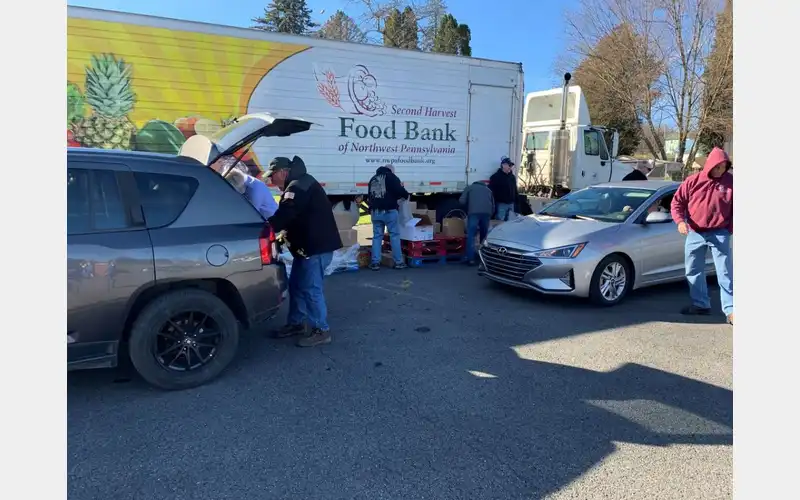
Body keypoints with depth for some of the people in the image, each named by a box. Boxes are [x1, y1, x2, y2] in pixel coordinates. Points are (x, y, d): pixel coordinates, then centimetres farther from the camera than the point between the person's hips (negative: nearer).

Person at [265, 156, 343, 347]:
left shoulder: (298, 186, -17)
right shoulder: (297, 184, 19)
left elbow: (284, 215, -27)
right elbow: (290, 216, 21)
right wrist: (287, 235, 6)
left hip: (317, 246, -11)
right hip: (307, 245, 11)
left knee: (310, 288, -7)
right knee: (296, 285, 16)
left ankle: (321, 330, 3)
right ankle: (297, 323, 27)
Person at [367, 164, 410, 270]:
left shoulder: (373, 179, 21)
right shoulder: (391, 176, 0)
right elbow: (399, 190, -11)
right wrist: (406, 195, 7)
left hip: (375, 211, 5)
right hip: (389, 211, -5)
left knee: (377, 236, 8)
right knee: (394, 235, 2)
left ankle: (375, 263, 4)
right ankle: (398, 262, 4)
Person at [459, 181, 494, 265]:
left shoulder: (470, 187, 25)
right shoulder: (488, 189, 34)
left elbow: (461, 201, 12)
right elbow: (493, 206, 31)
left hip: (474, 212, -3)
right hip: (487, 212, 4)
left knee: (471, 236, -3)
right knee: (484, 235, 16)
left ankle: (470, 259, -10)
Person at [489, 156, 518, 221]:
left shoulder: (512, 177, 16)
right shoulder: (495, 177, -7)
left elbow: (515, 191, 21)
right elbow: (491, 192, -12)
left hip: (511, 204, 7)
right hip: (501, 204, -7)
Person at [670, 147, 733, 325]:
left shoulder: (730, 181, -2)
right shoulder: (693, 181, -2)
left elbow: (734, 208, 5)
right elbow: (677, 202, 1)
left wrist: (731, 229, -1)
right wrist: (680, 221, -14)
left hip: (719, 234, -2)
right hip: (695, 234, 2)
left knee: (725, 273, -3)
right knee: (693, 271, 9)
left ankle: (730, 309, 2)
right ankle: (701, 304, 23)